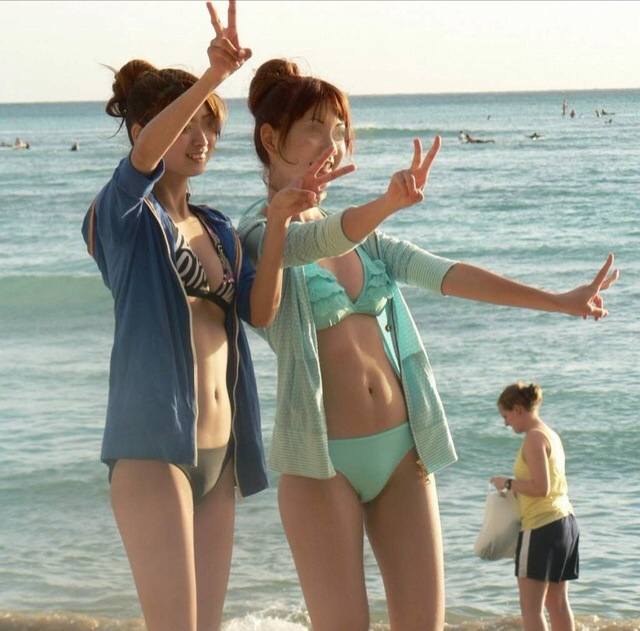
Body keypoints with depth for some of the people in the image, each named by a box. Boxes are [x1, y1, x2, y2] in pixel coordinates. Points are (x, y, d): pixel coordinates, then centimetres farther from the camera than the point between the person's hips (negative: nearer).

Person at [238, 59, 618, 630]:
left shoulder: (363, 237, 15)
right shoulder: (257, 234, -5)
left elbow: (447, 274, 8)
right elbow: (317, 242, -26)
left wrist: (558, 302, 0)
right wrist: (386, 204, -46)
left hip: (402, 451, 6)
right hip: (322, 460, -6)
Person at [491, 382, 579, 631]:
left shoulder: (534, 437, -13)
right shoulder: (552, 435, 14)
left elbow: (541, 488, -19)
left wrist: (508, 483, -7)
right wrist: (515, 488, 13)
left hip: (542, 526, -9)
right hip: (565, 523, 9)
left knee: (531, 607, -7)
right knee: (557, 602, 13)